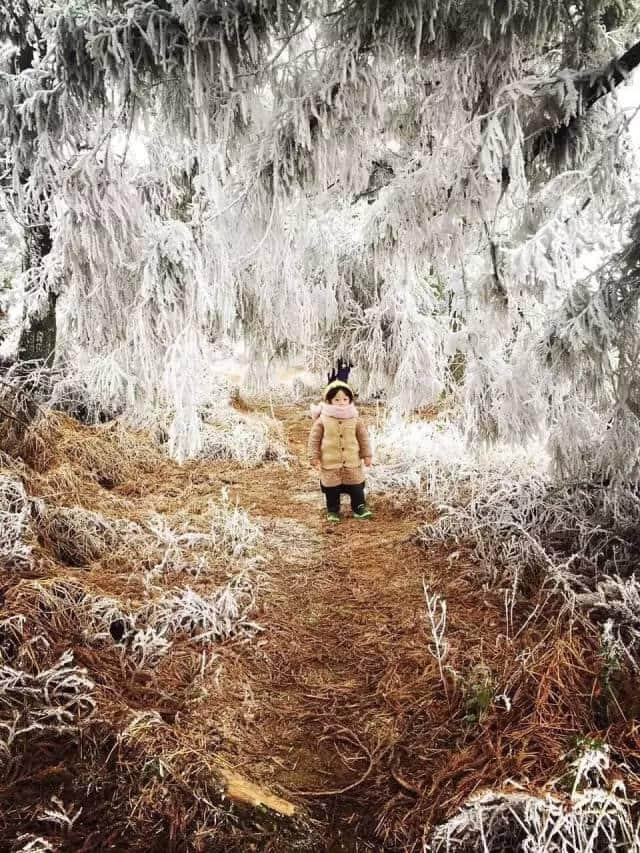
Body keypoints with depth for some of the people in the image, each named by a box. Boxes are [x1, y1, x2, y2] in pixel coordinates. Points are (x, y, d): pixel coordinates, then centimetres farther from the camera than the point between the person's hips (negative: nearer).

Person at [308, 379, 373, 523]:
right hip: (330, 462, -1)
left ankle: (359, 507, 27)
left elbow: (363, 437, 4)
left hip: (352, 461, 1)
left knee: (356, 487, 10)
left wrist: (367, 455, 6)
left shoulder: (354, 419, -4)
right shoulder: (323, 419, -10)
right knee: (332, 488, 10)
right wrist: (314, 456, -6)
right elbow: (314, 438, -4)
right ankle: (333, 510, 27)